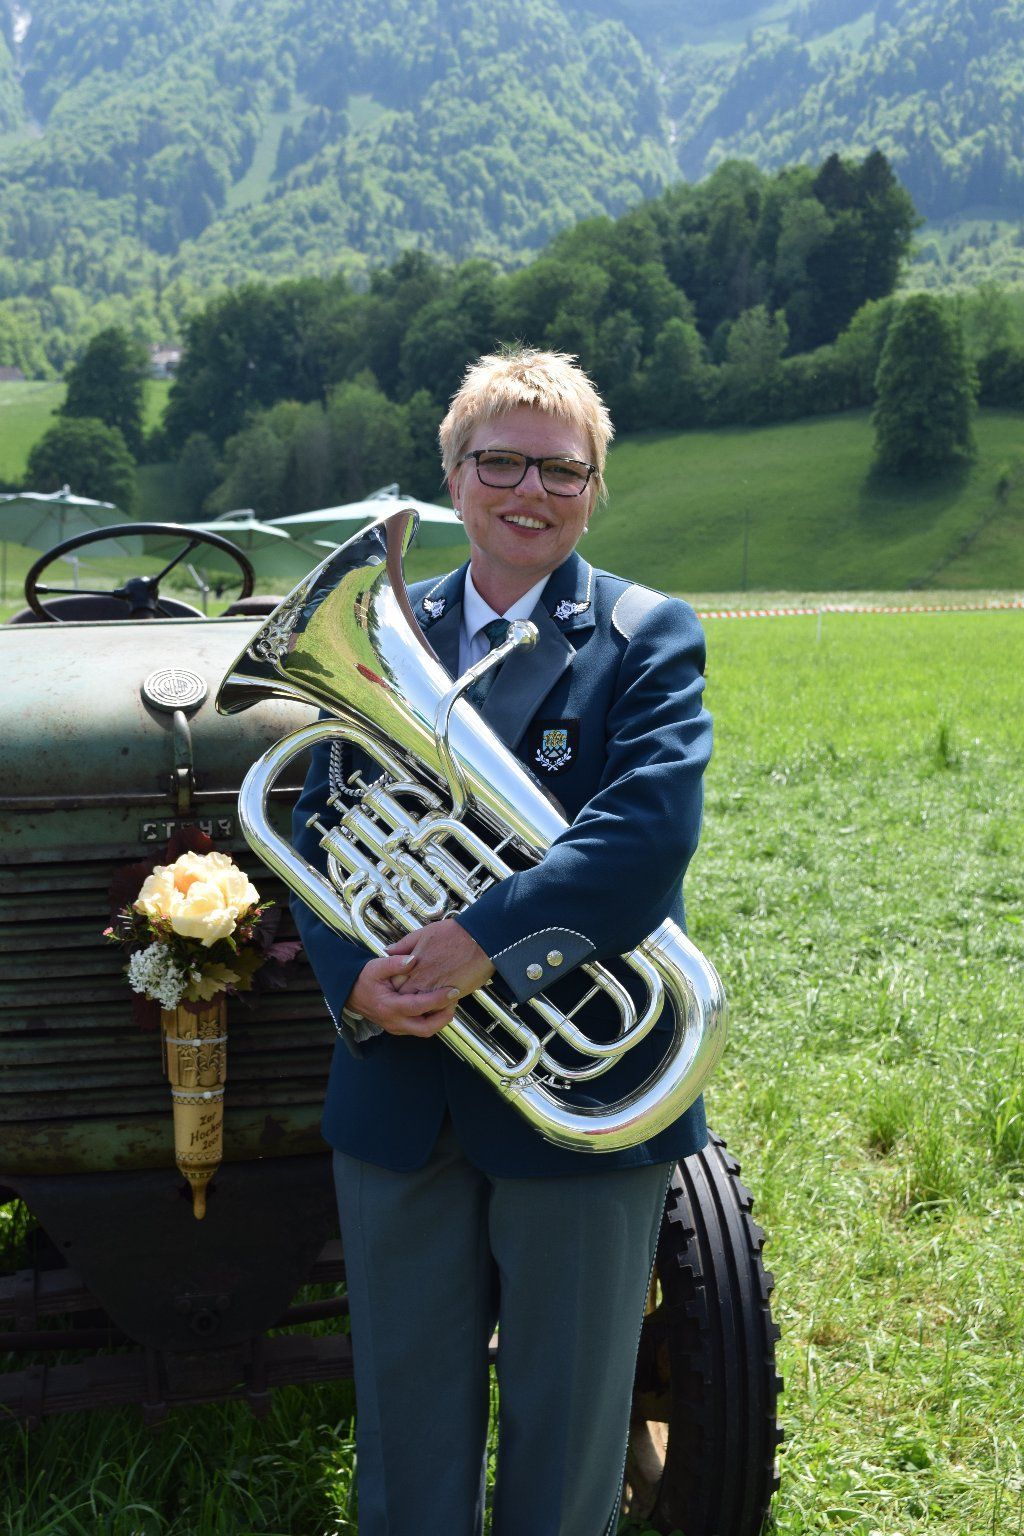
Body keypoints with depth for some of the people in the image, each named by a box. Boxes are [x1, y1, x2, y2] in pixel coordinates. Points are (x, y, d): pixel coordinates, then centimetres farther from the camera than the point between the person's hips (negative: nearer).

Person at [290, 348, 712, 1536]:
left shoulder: (648, 637, -4)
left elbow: (651, 833, -19)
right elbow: (317, 834, 3)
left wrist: (484, 942, -27)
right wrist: (355, 979, -15)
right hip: (399, 1087, 3)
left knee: (565, 1415, 13)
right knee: (406, 1400, 17)